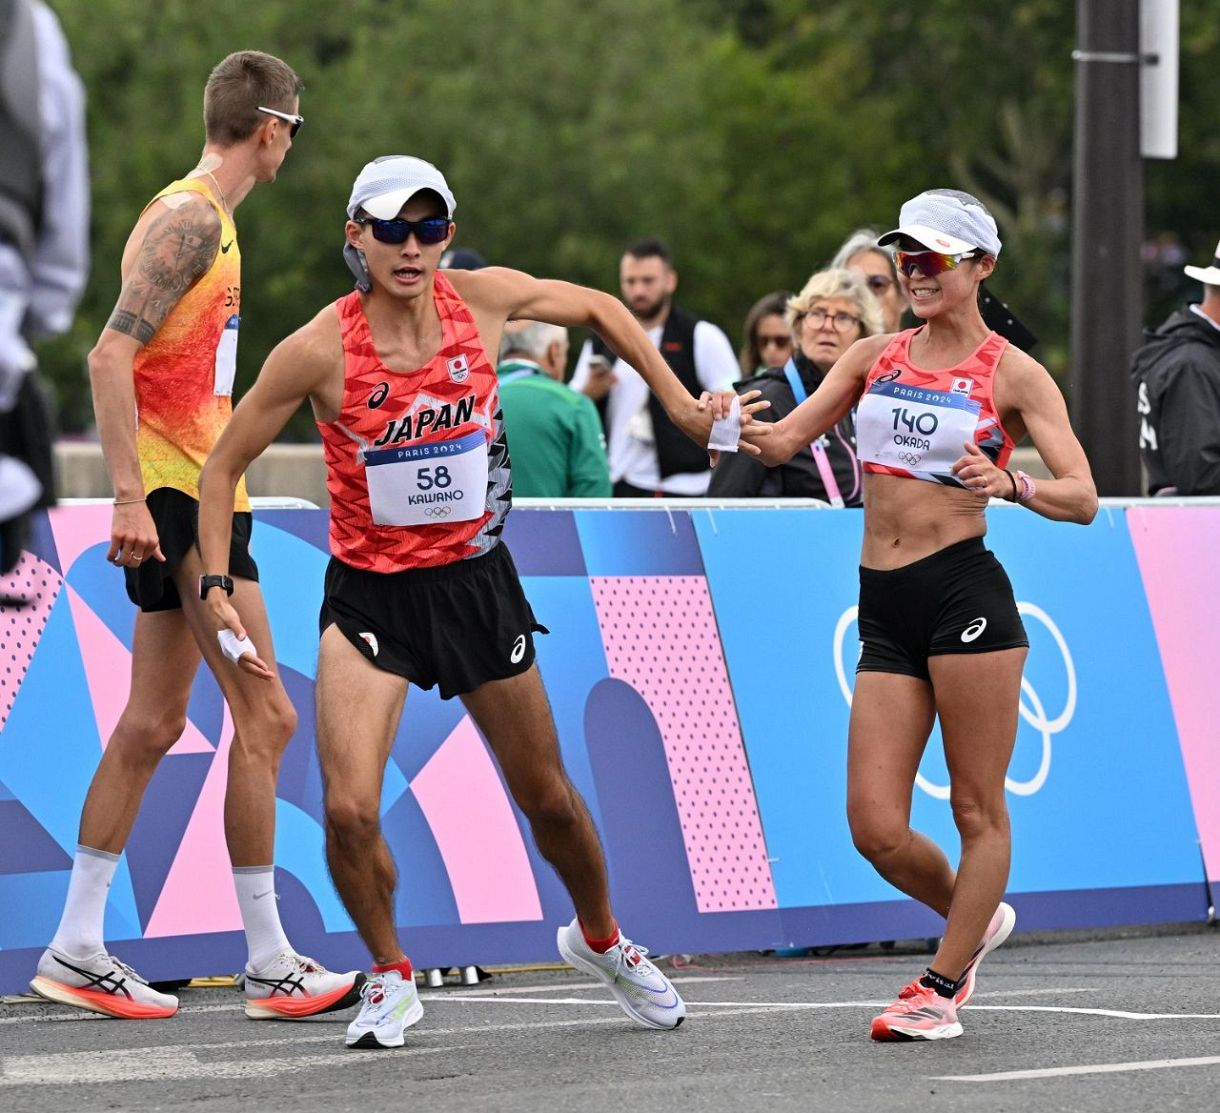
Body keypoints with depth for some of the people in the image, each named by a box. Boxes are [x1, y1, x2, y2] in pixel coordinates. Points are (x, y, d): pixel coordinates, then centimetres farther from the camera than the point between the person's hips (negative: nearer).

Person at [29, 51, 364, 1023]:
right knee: (266, 717, -8)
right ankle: (270, 963, -5)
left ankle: (76, 951, 14)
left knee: (153, 724, 11)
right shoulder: (191, 218, -13)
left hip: (189, 497, 10)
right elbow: (111, 356, -21)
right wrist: (130, 496, -24)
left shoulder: (205, 217, 17)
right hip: (179, 498, -10)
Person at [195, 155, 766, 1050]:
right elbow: (224, 464, -8)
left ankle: (601, 940, 42)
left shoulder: (484, 301, -11)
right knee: (349, 809, -18)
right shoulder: (321, 350, -18)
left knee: (549, 798, 13)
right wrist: (217, 588, -16)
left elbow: (598, 308, 10)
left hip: (476, 580, 2)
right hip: (369, 595, -2)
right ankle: (392, 978, 7)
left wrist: (678, 403, 8)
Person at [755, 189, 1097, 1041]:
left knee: (979, 809, 0)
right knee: (876, 828, -1)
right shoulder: (876, 356, 14)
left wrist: (1008, 483, -28)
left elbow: (1082, 498, -8)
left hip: (964, 591, -5)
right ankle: (978, 919, 26)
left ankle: (943, 985, 12)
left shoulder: (1012, 373, 0)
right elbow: (786, 439, 10)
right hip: (885, 611, 5)